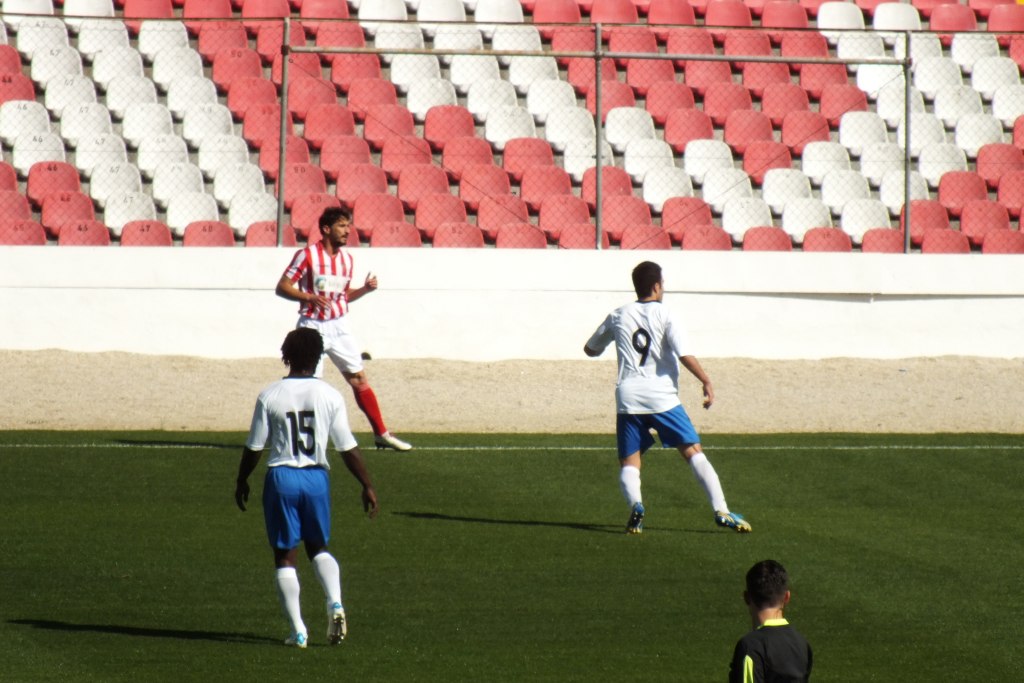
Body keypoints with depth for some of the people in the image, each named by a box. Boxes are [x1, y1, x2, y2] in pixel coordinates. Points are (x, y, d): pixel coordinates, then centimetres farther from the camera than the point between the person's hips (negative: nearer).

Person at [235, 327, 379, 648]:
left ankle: (297, 631, 3)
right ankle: (335, 604, -4)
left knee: (284, 556, 7)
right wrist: (367, 486, 9)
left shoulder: (270, 396, -6)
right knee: (318, 547, 21)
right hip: (316, 478, 2)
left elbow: (254, 447, -1)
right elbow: (348, 448, 0)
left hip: (281, 477, -2)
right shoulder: (330, 396, -3)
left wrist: (242, 481, 15)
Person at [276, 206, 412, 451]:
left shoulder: (347, 258, 9)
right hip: (313, 327, -5)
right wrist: (310, 297, -27)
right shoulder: (307, 255, -11)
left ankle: (381, 433, 10)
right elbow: (282, 287, -13)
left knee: (359, 379, 4)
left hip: (339, 326, 5)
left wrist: (365, 289, 0)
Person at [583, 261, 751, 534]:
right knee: (694, 453, 0)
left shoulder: (618, 316, 11)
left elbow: (590, 349, 25)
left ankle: (635, 504, -24)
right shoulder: (664, 314, -1)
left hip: (628, 399, 2)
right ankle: (721, 510, -11)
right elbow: (684, 355, -12)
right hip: (663, 397, -2)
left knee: (629, 463, 6)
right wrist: (707, 382, -4)